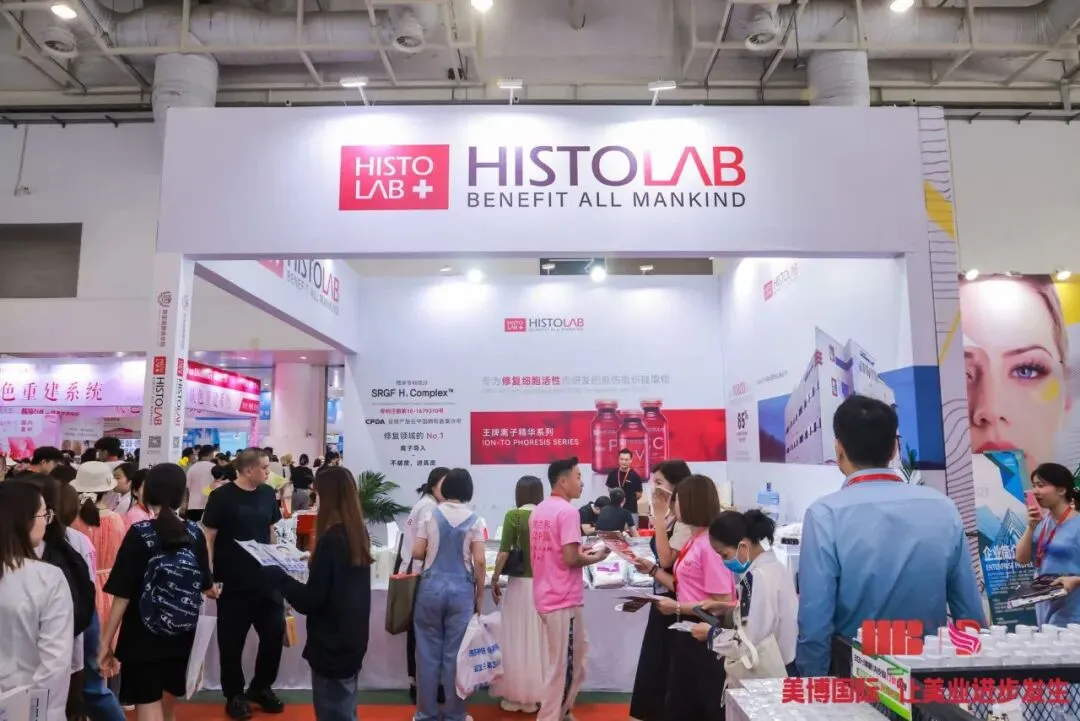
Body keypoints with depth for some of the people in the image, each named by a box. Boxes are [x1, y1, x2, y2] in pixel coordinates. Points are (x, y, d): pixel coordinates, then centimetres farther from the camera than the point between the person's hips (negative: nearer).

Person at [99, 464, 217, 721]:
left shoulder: (139, 534, -12)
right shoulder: (195, 534, -2)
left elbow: (123, 594, -15)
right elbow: (205, 586, 9)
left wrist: (106, 642, -6)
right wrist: (215, 592, 32)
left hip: (142, 638, -4)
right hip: (180, 637, 4)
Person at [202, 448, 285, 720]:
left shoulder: (268, 494, 4)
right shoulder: (222, 496, -10)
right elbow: (209, 538, -9)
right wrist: (208, 577, -13)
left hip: (266, 579, 5)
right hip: (233, 583, -4)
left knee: (275, 633, 6)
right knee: (232, 641, 9)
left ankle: (261, 687, 27)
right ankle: (234, 695, 27)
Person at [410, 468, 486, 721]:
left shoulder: (430, 516, -2)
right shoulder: (474, 521, -3)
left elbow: (417, 553, -1)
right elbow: (480, 562, -6)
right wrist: (479, 595, 4)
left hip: (431, 588, 1)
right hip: (461, 590, -1)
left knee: (428, 652, 10)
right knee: (455, 654, 7)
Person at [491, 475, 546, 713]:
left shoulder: (514, 515, -6)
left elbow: (504, 552, -10)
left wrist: (494, 580, 0)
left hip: (520, 583, -2)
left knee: (516, 640, 8)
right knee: (538, 640, 11)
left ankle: (514, 696, 16)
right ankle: (535, 696, 19)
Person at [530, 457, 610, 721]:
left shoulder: (539, 510, 9)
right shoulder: (568, 512, -18)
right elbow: (570, 560, -22)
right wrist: (596, 557, -6)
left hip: (546, 597, 9)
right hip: (564, 600, -9)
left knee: (559, 664, 22)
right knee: (563, 667, 4)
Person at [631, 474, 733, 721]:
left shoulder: (711, 544, -22)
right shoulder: (693, 541, 7)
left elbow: (722, 604, -23)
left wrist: (677, 608, -20)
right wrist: (653, 570, 10)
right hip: (688, 632, 10)